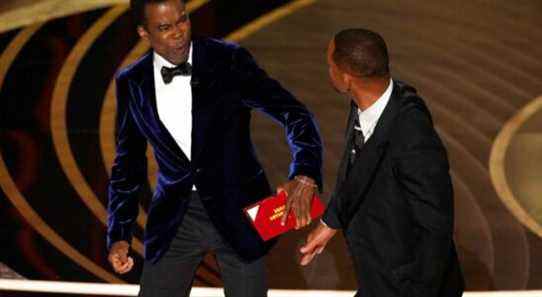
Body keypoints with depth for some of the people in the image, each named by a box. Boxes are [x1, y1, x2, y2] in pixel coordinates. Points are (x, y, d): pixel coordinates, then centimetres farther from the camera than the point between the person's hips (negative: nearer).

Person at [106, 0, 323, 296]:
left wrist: (304, 177, -32)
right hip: (175, 216, 2)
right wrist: (119, 235, 2)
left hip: (237, 209, -2)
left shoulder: (229, 61, -11)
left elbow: (294, 113, -14)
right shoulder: (132, 83, -1)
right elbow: (128, 163, 8)